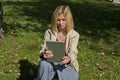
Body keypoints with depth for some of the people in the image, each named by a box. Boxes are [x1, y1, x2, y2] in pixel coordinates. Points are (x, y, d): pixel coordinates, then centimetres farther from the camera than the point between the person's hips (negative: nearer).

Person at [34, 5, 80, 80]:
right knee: (44, 64, -34)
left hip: (67, 65, 1)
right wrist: (44, 54, -36)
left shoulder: (74, 35, -5)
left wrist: (69, 59, -40)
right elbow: (44, 48, -9)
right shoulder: (49, 32, -2)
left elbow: (73, 53, -14)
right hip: (51, 62, 0)